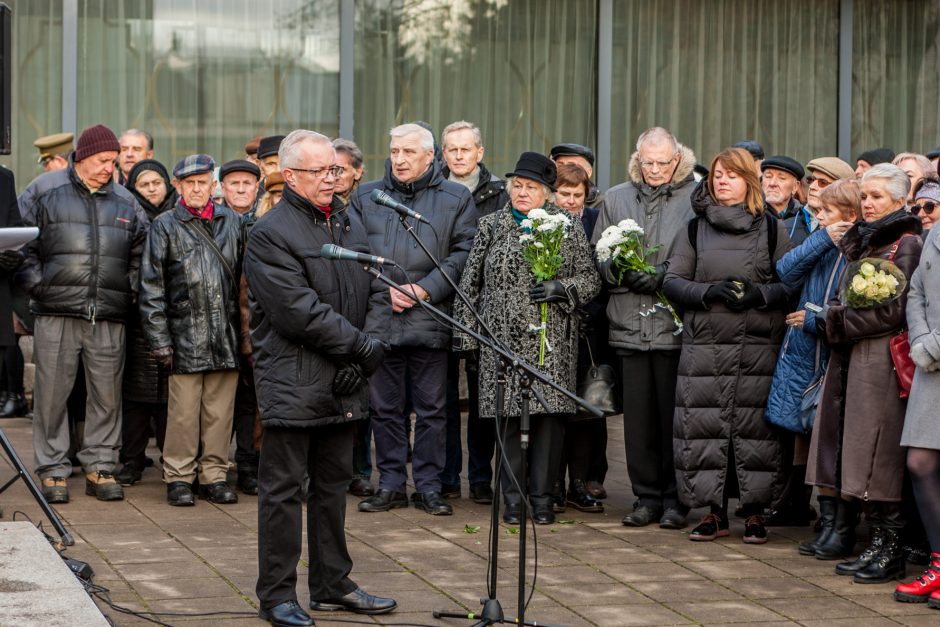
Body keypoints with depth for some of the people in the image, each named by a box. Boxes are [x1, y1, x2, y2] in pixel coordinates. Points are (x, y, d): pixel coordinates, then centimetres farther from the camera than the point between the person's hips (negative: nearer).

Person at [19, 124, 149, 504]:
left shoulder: (124, 201, 14)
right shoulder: (45, 191, 4)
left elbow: (141, 249, 22)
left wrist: (130, 289, 11)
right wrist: (35, 283, -4)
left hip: (109, 315, 3)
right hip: (56, 312, -3)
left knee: (107, 393, 4)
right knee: (52, 392, -1)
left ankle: (100, 467, 14)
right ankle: (53, 470, 7)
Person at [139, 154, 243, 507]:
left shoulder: (232, 221, 11)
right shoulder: (165, 227, 2)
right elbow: (152, 288, 0)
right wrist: (160, 340, -6)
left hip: (226, 334, 3)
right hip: (186, 335, -3)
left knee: (220, 411, 5)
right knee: (184, 410, -2)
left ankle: (213, 475, 14)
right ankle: (179, 477, 8)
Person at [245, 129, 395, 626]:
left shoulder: (350, 223, 14)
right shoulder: (269, 234, -11)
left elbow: (378, 291, 11)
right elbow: (299, 311, -18)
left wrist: (368, 353, -5)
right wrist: (360, 345, -16)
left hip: (342, 384, 7)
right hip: (291, 384, -7)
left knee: (333, 483, 15)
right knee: (283, 490, -1)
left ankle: (333, 585, 25)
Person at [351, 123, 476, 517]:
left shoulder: (455, 199, 6)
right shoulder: (366, 197, 10)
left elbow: (464, 253, 0)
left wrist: (425, 289, -11)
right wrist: (381, 289, -8)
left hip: (430, 320, -2)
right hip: (379, 319, 2)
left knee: (431, 408, 3)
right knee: (385, 407, 7)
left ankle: (428, 486, 10)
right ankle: (390, 484, 15)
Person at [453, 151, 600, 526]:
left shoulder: (568, 228, 8)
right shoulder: (491, 226, 10)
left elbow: (591, 280, 9)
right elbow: (470, 283, 11)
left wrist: (561, 288, -10)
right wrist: (465, 332, 6)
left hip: (551, 343, 0)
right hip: (502, 340, 0)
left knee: (549, 415, -4)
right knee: (507, 415, -2)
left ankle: (542, 496, 6)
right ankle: (513, 498, 7)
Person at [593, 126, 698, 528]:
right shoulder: (617, 199, 14)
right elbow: (598, 256, 12)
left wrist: (663, 277, -15)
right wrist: (626, 273, -6)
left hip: (675, 325, -4)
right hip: (630, 325, 4)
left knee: (674, 415, -1)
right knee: (638, 416, 6)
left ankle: (676, 500, 9)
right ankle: (647, 497, 15)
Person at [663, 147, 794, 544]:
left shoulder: (772, 229, 8)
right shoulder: (695, 230, 11)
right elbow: (673, 282, 7)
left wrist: (760, 294, -13)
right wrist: (708, 292, -11)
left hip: (757, 346, -1)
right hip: (704, 346, 1)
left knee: (754, 425, -3)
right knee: (704, 425, -3)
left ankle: (754, 512, 7)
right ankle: (714, 511, 7)